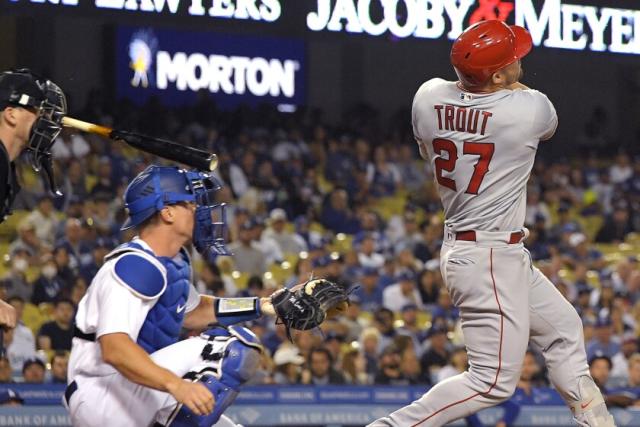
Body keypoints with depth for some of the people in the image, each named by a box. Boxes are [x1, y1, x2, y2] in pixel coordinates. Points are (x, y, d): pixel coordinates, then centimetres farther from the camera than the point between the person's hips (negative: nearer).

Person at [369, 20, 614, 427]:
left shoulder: (428, 96, -4)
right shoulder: (529, 108, -18)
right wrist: (513, 86, 24)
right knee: (494, 380, -5)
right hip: (492, 259, -9)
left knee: (563, 327, 23)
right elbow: (549, 122, 8)